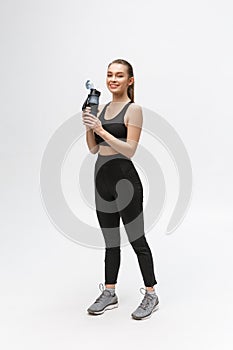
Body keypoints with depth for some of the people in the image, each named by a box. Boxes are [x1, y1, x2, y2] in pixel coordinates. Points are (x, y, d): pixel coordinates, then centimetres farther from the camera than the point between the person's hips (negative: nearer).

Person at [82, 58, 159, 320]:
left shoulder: (133, 109, -9)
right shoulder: (102, 108, 12)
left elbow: (130, 150, -17)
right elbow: (94, 149, 12)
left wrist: (101, 130, -22)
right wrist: (88, 126, -5)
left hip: (125, 179, -7)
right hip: (102, 178, 7)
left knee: (137, 240, 3)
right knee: (110, 241, 15)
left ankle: (151, 295, 17)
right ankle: (109, 294, 26)